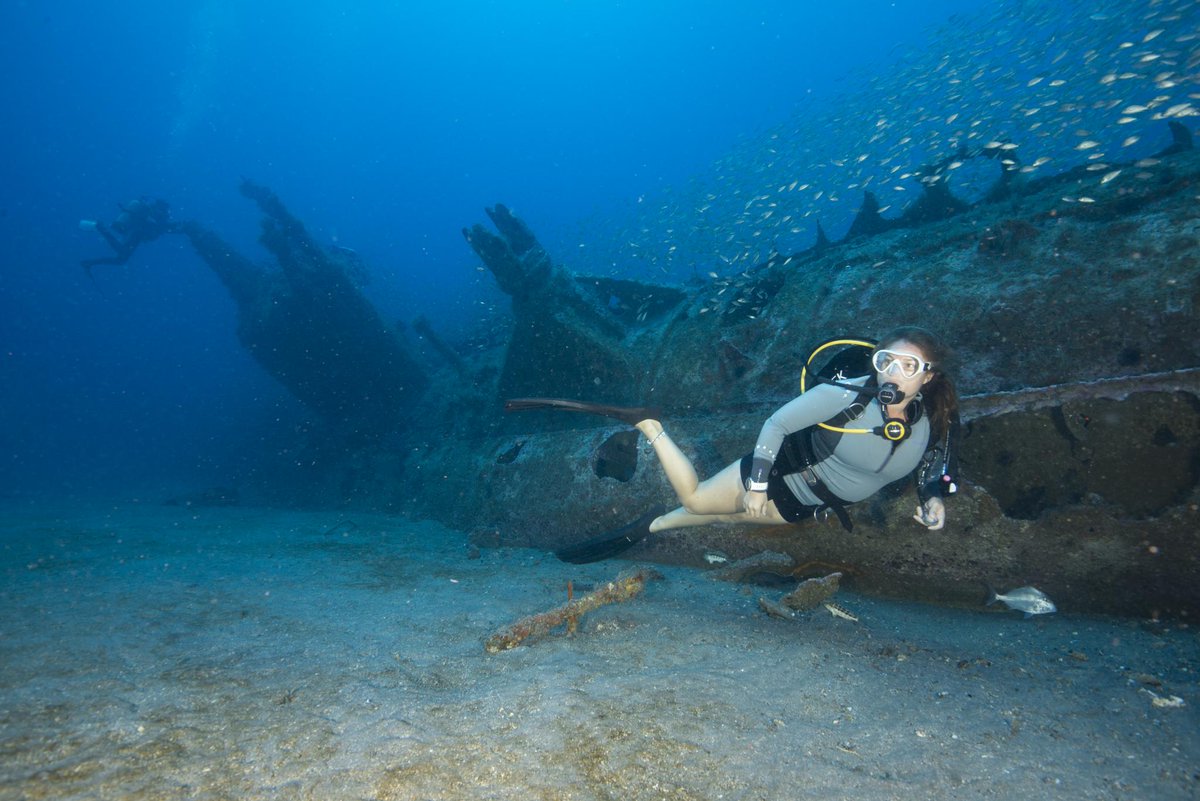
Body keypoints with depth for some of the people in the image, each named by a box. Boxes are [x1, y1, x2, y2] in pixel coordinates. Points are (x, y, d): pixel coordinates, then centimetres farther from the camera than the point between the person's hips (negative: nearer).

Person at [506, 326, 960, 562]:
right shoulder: (846, 394, -30)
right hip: (783, 469, -4)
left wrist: (934, 496, -14)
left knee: (720, 514, 18)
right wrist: (757, 484, -22)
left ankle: (647, 527, 39)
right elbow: (776, 424, -22)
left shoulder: (934, 424, -15)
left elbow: (936, 467, 7)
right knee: (694, 500, 0)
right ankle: (645, 423, 16)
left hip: (805, 506, 4)